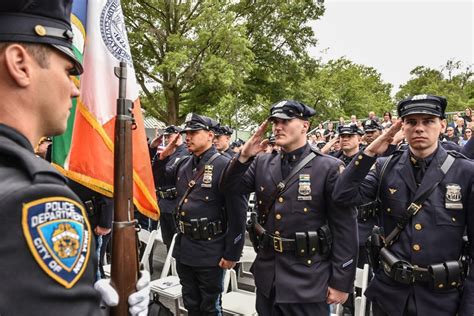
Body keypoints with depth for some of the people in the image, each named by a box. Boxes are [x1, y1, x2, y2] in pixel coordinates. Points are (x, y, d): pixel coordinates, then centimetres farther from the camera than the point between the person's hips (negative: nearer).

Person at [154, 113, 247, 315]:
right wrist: (163, 156, 4)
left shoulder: (225, 166, -16)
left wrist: (232, 253, -14)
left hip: (210, 251, -6)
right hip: (184, 247, 6)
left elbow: (237, 213, -16)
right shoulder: (183, 165, 5)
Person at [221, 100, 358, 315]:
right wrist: (244, 156, -13)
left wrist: (341, 282, -9)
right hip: (267, 277, 5)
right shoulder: (262, 163, 3)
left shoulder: (329, 168, -12)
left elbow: (345, 230, -11)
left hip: (307, 282, -4)